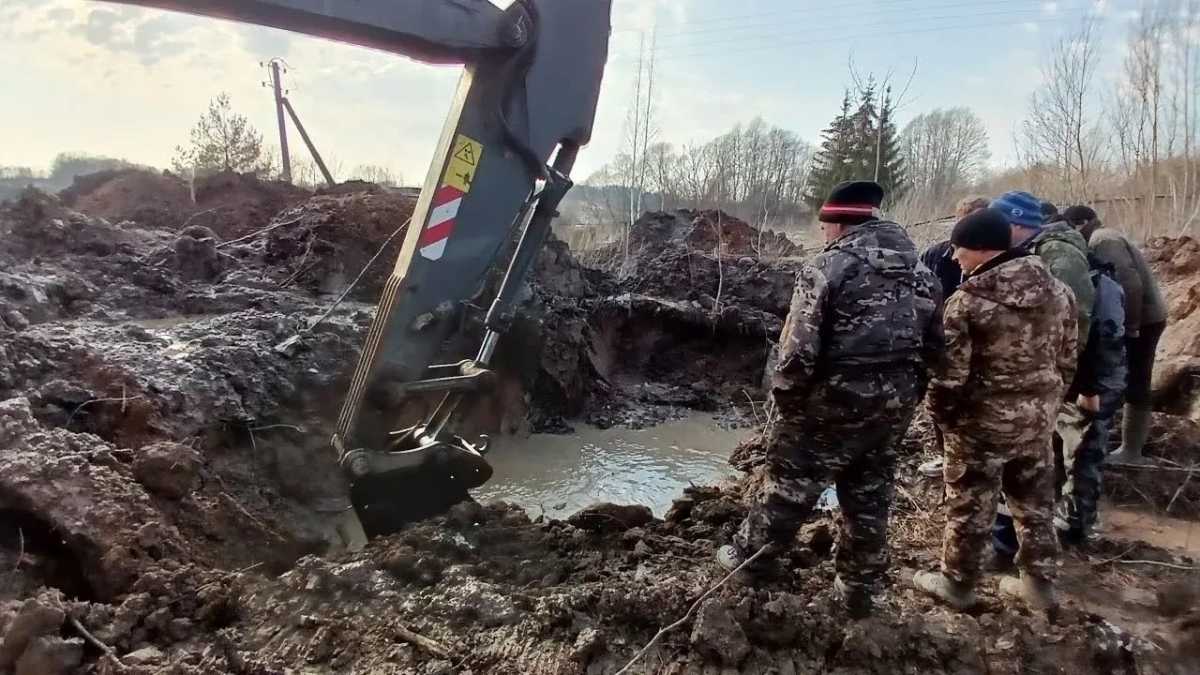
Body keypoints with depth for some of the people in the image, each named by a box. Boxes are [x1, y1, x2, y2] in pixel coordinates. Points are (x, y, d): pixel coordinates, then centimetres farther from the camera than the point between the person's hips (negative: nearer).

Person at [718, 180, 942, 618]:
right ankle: (860, 588, 29)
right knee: (870, 497, 18)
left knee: (788, 485, 10)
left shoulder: (828, 267, -14)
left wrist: (785, 397, -6)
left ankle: (749, 559, 27)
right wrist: (907, 395, 18)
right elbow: (934, 348, 10)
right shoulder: (920, 272, 8)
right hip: (893, 406, 6)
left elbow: (800, 348, -19)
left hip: (832, 401, -6)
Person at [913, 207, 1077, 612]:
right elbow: (1067, 359, 8)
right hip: (1038, 417, 6)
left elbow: (950, 373, -17)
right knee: (1035, 500, 20)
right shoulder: (1058, 290, 1)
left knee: (970, 504, 9)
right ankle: (1040, 581, 33)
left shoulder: (968, 301, -19)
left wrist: (941, 415, -2)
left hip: (983, 421, -6)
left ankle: (957, 583, 24)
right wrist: (1046, 402, 19)